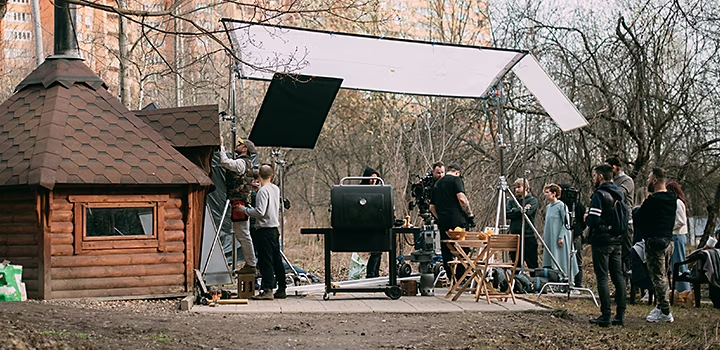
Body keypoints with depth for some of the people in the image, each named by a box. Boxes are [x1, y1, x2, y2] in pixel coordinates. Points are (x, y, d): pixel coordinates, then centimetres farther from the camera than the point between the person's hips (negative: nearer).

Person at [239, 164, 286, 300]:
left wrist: (244, 209, -7)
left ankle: (267, 290, -9)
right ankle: (281, 289, 15)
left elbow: (260, 212, -20)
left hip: (264, 229, -8)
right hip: (275, 228, 8)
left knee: (265, 261, -7)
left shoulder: (263, 190, -15)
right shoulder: (276, 189, 9)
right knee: (276, 260, 11)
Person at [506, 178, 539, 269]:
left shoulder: (532, 200, 3)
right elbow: (506, 214, -1)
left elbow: (527, 212, -15)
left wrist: (514, 210, -5)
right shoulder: (511, 201, 14)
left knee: (532, 265, -3)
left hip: (529, 237, -4)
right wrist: (520, 210, -7)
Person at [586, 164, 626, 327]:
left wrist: (586, 217, 1)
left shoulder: (599, 194, -13)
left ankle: (605, 316, -5)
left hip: (602, 240, -8)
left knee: (602, 277, -4)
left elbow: (593, 220, -19)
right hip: (617, 240, 8)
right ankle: (620, 315, 10)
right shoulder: (619, 194, 12)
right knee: (618, 277, 9)